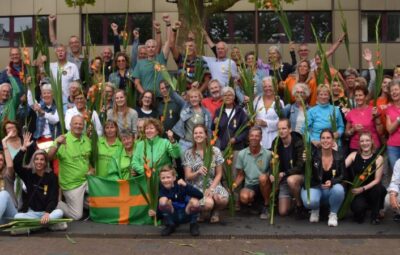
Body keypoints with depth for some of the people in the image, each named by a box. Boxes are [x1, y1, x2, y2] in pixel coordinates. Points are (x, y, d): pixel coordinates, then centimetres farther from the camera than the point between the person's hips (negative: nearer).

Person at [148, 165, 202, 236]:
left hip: (185, 215, -1)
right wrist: (153, 212, -25)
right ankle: (170, 226, -3)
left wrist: (186, 185, -35)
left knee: (195, 202, -32)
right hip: (172, 217, 1)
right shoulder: (161, 189, -8)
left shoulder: (180, 186, -16)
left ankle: (193, 225, -1)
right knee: (163, 200, -27)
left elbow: (200, 195, -27)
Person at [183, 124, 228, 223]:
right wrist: (198, 172, -23)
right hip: (196, 187, -2)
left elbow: (219, 174, 3)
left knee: (223, 199, -32)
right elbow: (188, 176, -1)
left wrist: (211, 189, -12)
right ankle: (204, 212, 5)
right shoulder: (189, 153, 2)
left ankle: (215, 212, 4)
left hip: (213, 184, 2)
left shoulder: (215, 151, 3)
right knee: (208, 203, -34)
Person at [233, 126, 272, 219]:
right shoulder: (242, 154, 2)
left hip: (264, 185, 0)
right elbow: (240, 175, 8)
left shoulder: (268, 154, -4)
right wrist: (234, 184, -9)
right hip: (249, 185, 0)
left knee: (263, 177, -35)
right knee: (244, 197, -34)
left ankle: (266, 205, -13)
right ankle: (254, 203, 5)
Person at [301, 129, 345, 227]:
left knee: (339, 189, -33)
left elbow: (342, 176, -3)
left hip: (331, 189, 2)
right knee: (310, 202, -34)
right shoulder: (313, 154, -11)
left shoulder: (338, 157, -4)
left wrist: (332, 182, -24)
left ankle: (333, 213, -3)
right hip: (313, 187, -2)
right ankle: (315, 209, 8)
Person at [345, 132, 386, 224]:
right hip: (358, 191, 0)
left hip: (372, 189, 0)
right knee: (358, 207, -30)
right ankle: (361, 210, 12)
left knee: (378, 188, -35)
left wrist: (363, 188, -19)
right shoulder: (354, 155, 2)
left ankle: (375, 215, -6)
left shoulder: (378, 158, -4)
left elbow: (377, 180, -8)